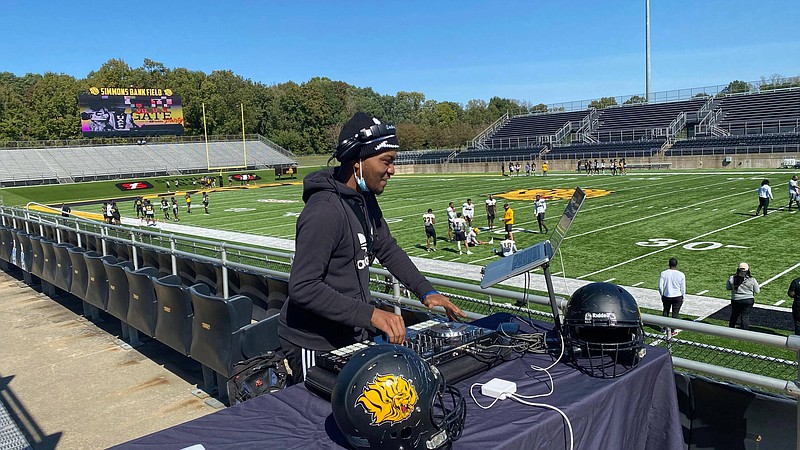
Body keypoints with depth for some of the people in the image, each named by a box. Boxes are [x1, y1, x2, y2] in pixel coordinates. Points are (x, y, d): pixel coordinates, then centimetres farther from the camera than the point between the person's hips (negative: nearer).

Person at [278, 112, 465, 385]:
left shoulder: (365, 199, 4)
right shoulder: (325, 212, -26)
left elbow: (388, 250, 15)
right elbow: (302, 288, -30)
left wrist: (426, 291, 5)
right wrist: (370, 314, -33)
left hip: (351, 337, 9)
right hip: (314, 346, -9)